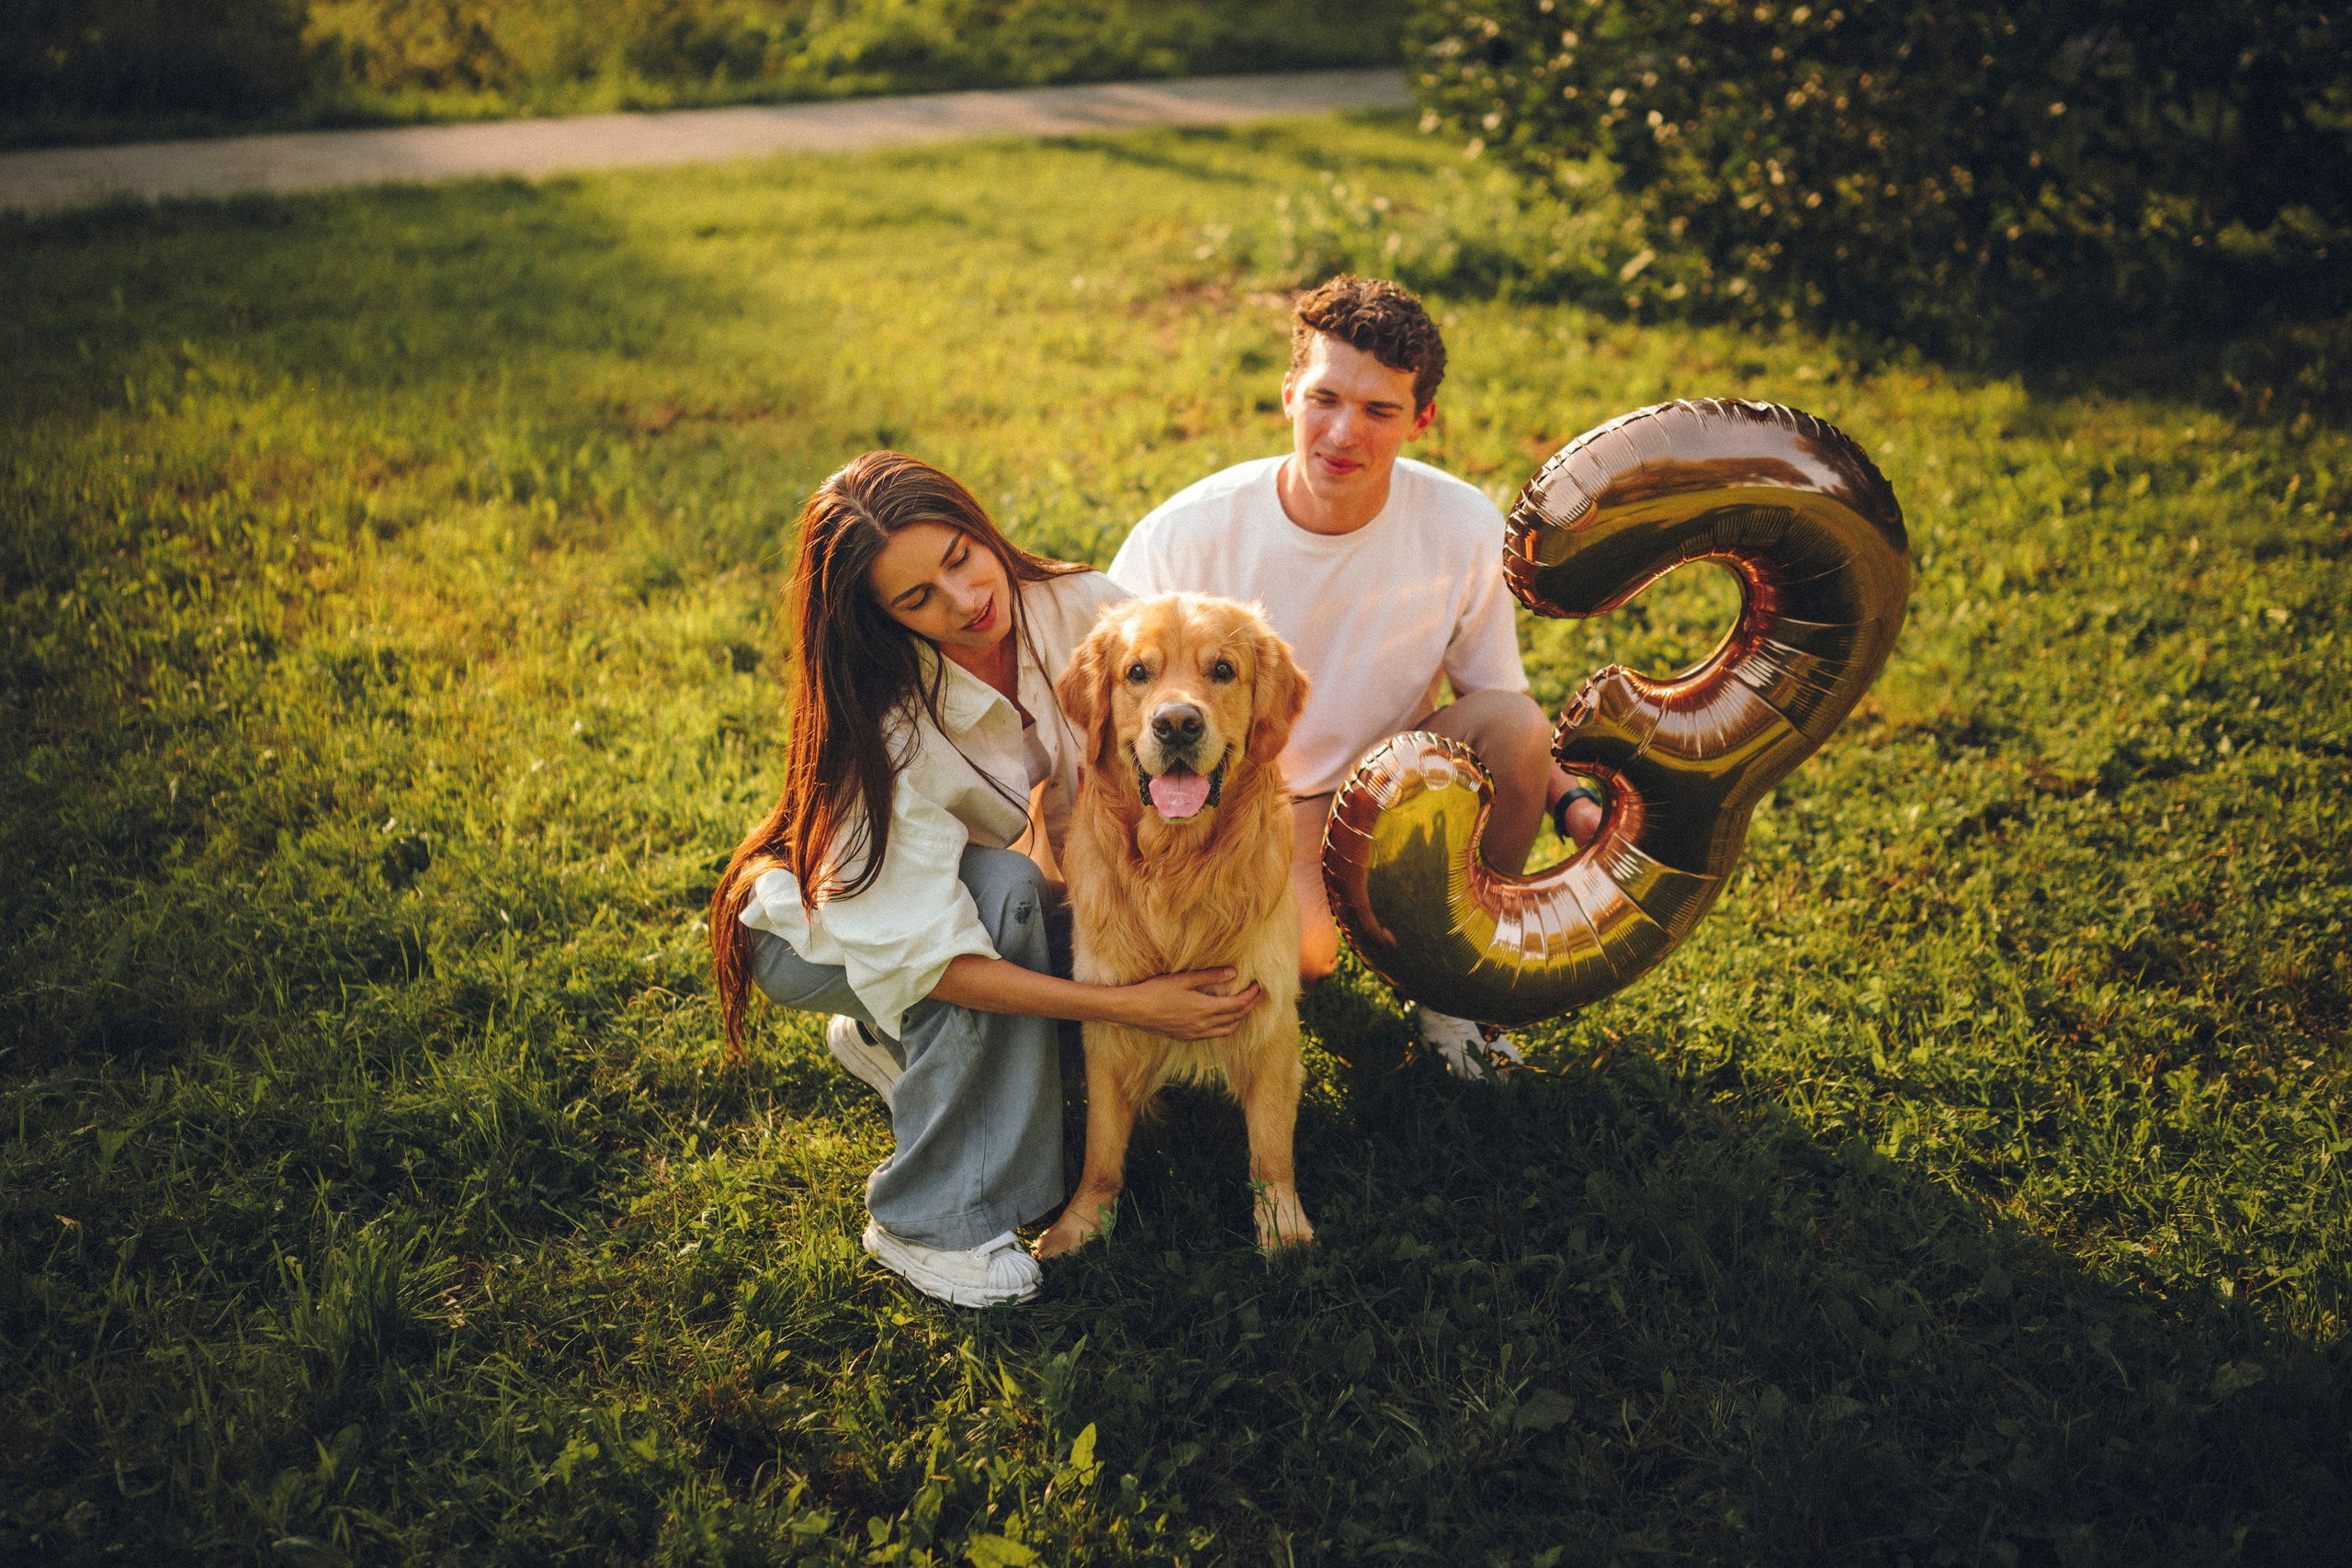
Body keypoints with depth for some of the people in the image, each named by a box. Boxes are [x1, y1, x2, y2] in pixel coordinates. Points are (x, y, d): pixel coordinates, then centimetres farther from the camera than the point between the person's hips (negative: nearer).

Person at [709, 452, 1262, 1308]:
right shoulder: (887, 730, -35)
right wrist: (1128, 1005, -38)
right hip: (820, 935, -6)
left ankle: (890, 1041, 7)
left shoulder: (1080, 611, -21)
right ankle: (933, 1223, -22)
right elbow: (919, 956, -36)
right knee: (1003, 890, -35)